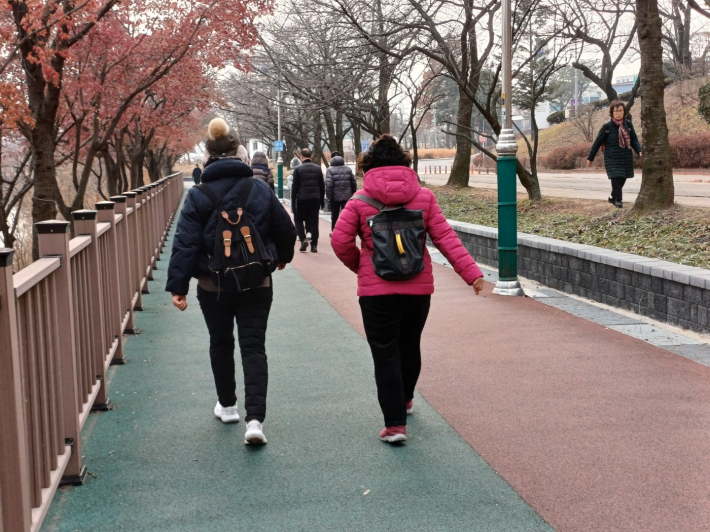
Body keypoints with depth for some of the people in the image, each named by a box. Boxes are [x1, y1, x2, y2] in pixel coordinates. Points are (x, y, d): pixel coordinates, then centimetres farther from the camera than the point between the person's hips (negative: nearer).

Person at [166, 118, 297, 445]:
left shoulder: (198, 195, -8)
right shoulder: (260, 189, -4)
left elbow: (185, 243, -14)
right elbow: (285, 230, 5)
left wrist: (178, 286, -13)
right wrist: (282, 257, 25)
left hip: (213, 285, 0)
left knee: (221, 344, 19)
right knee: (253, 347, 1)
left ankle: (227, 406, 34)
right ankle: (255, 418, -12)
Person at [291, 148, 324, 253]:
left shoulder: (298, 169, -4)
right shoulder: (318, 168, 6)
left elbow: (295, 187, -6)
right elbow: (322, 186, 8)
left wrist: (293, 202, -1)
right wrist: (322, 200, 15)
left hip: (302, 199, -2)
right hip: (315, 199, 3)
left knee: (299, 220, 12)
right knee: (314, 221, 6)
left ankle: (303, 239, -7)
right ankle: (314, 245, 4)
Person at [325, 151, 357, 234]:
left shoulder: (330, 170, -8)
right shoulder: (348, 169, 5)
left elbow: (328, 184, -18)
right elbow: (354, 183, 6)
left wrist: (329, 196, -10)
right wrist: (353, 194, 15)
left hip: (335, 197, -2)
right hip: (347, 196, 2)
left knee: (334, 215, 11)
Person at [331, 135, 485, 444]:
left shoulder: (359, 202, -5)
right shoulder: (424, 197, 1)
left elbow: (340, 241, -7)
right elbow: (445, 237, -4)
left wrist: (359, 266, 12)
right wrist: (472, 272, -5)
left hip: (376, 290, -3)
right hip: (418, 288, 3)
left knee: (385, 354, 2)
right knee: (410, 346, 22)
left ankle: (395, 423, -3)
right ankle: (405, 400, 44)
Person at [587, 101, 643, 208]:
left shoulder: (628, 124, 1)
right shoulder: (607, 127, -7)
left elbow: (634, 140, 6)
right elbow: (597, 143, -1)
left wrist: (639, 151, -11)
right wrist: (590, 158, 3)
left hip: (626, 158, 4)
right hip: (612, 159, -3)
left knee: (622, 179, 10)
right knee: (616, 178, -14)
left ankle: (613, 197, 33)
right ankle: (617, 200, -1)